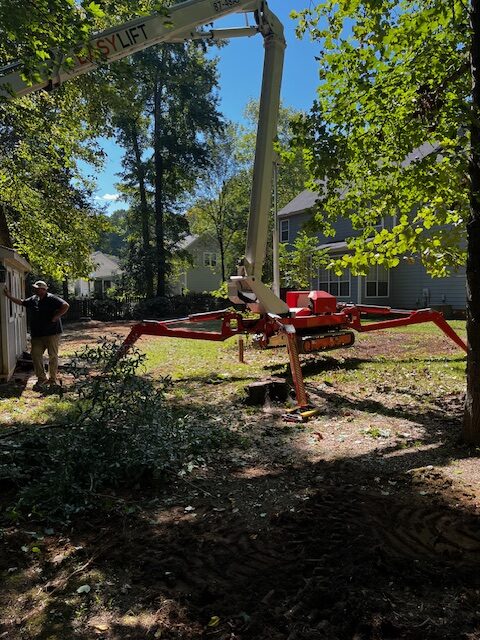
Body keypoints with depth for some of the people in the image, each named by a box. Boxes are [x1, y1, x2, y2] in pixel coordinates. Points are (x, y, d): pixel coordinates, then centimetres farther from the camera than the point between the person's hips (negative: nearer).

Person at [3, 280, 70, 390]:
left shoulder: (51, 299, -11)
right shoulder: (33, 299, 11)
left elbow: (66, 306, -19)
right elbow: (21, 302, 28)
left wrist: (55, 317, -19)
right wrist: (9, 296, 24)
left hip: (52, 333, -7)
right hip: (37, 334, 7)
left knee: (53, 356, 2)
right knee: (36, 355, 2)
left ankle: (53, 379, 13)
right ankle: (41, 379, 11)